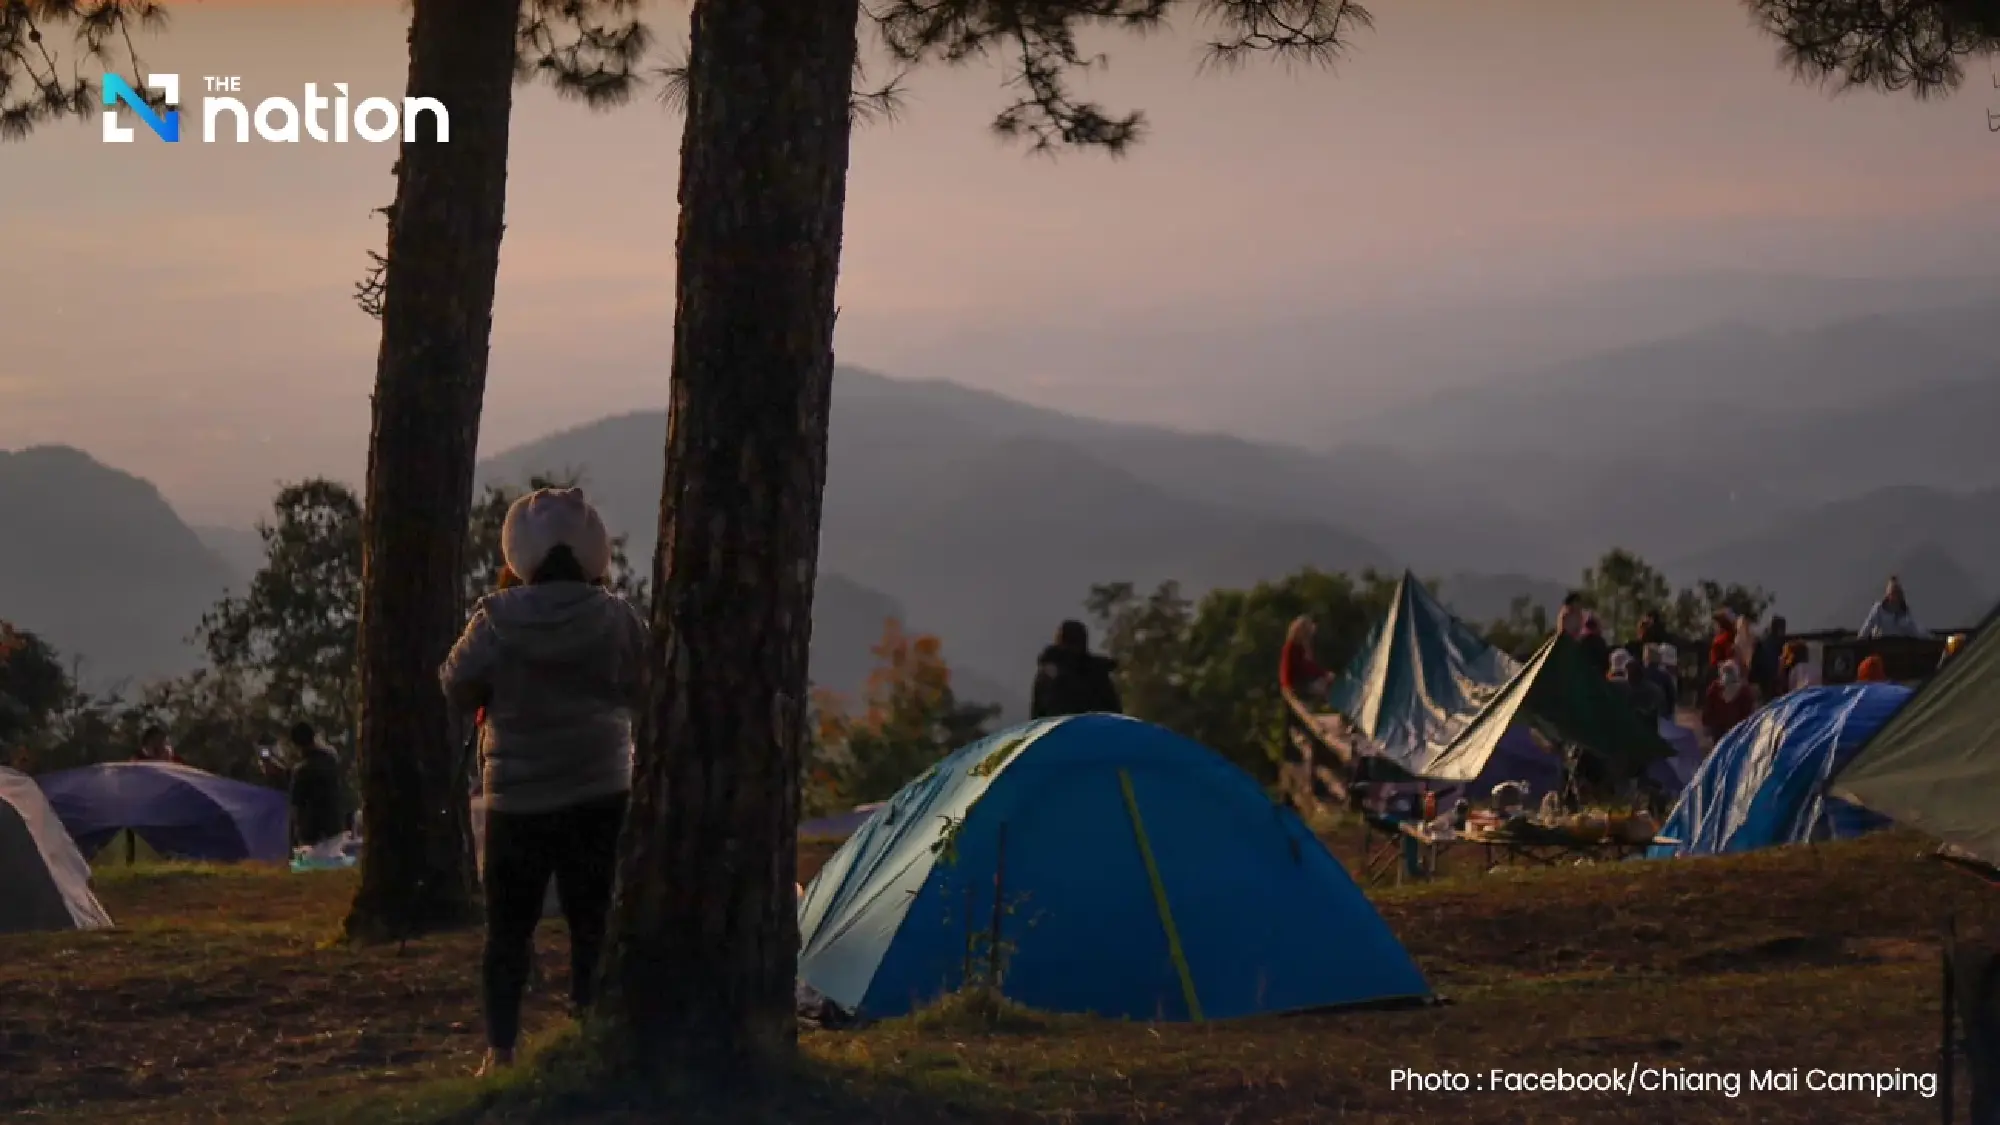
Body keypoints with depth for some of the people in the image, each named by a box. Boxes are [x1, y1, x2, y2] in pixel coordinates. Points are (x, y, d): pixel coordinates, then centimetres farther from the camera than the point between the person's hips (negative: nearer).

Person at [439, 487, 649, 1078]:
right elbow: (641, 689, 5)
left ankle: (499, 1048, 4)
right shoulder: (617, 620, -9)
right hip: (599, 791, 0)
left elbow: (457, 690, 0)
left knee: (509, 926, 9)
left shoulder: (495, 622, -11)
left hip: (517, 796, 0)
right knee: (591, 922, 8)